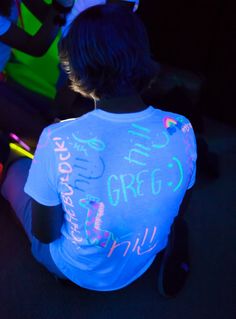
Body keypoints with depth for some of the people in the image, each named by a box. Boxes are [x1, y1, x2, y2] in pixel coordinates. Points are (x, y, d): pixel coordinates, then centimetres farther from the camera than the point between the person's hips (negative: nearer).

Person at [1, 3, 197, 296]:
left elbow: (44, 234, -16)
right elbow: (178, 214, -4)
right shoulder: (182, 130, -21)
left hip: (77, 270, -1)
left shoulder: (57, 140, -32)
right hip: (143, 264, 2)